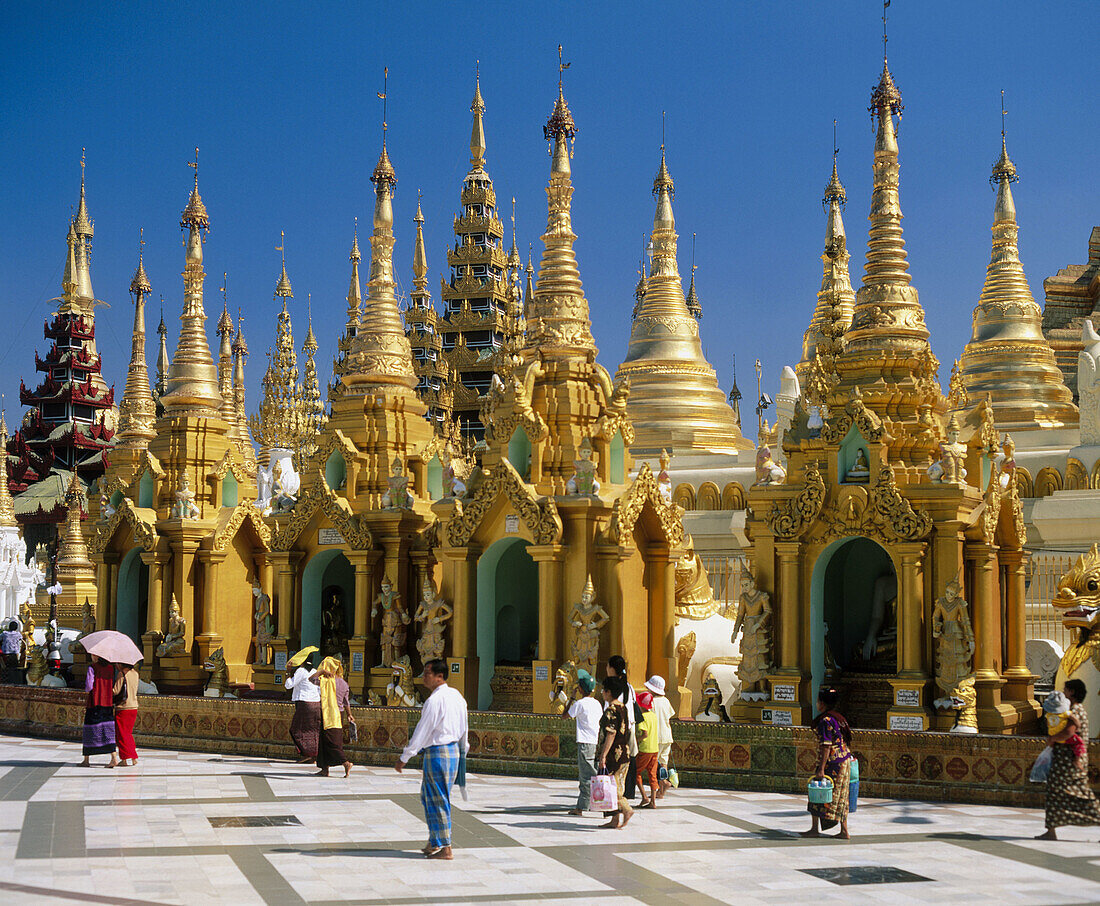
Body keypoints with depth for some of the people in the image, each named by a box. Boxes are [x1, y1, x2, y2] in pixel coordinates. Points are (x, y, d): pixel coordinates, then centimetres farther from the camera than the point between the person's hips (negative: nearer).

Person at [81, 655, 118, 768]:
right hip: (108, 703, 4)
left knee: (90, 730, 6)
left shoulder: (92, 668, -9)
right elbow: (113, 686, 10)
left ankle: (86, 760, 14)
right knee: (108, 730, 3)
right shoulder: (110, 668, 5)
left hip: (94, 702, -4)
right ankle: (114, 757, -10)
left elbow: (88, 686, -11)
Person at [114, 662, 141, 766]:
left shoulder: (121, 674, -12)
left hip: (122, 708, -7)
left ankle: (126, 758, 1)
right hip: (134, 706, 7)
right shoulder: (135, 673, 8)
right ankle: (134, 758, 15)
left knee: (122, 734, 2)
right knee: (128, 733, 17)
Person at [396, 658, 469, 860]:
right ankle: (434, 842, 26)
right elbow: (465, 728, 18)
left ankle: (446, 849, 3)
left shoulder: (435, 700, -17)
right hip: (454, 750, 9)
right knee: (428, 797, 20)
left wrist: (404, 758, -10)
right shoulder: (457, 696, 10)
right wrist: (463, 751, 30)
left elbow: (422, 731, -16)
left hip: (437, 752, -9)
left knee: (438, 800, -1)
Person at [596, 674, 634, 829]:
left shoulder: (611, 710, -15)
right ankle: (616, 820, 13)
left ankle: (626, 809, -14)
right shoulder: (624, 708, 12)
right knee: (618, 786, 11)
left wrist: (603, 756, -21)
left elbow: (611, 734, -21)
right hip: (624, 753, 9)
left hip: (613, 753, -9)